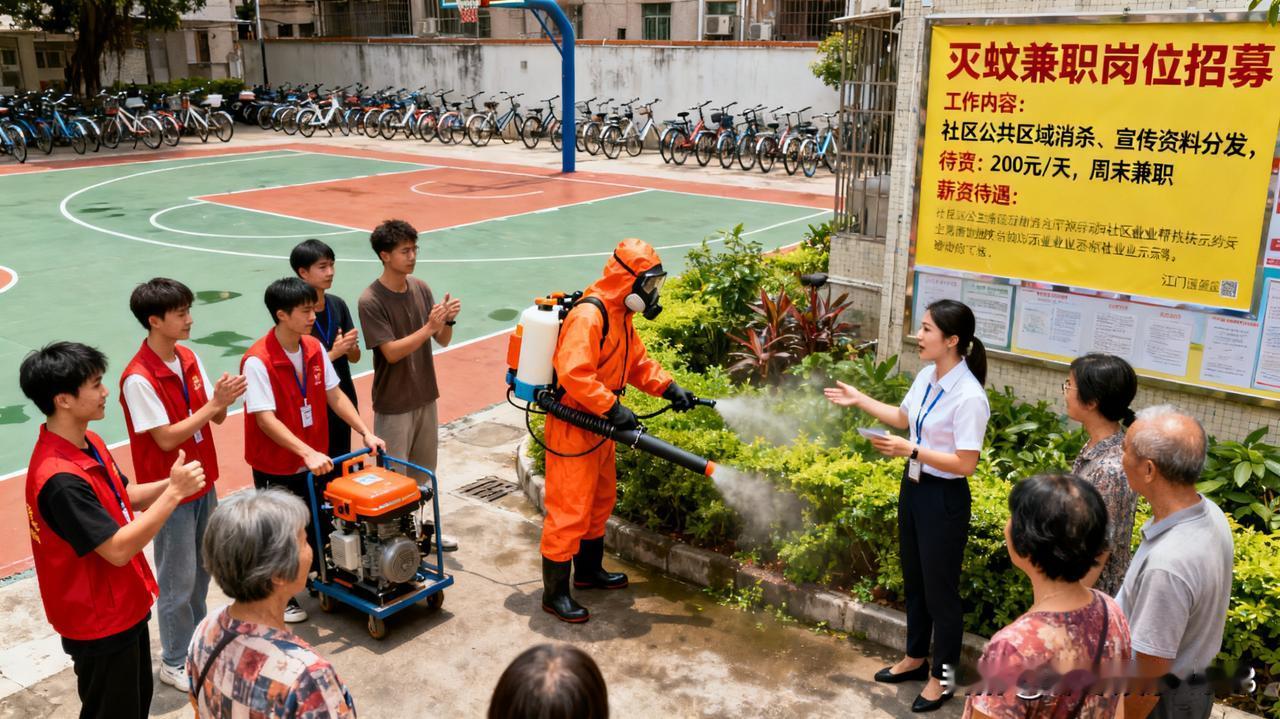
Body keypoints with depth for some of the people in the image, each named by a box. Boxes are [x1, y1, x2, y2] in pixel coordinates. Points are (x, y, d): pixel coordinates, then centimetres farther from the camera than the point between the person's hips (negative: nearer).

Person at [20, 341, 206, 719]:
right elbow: (118, 549, -29)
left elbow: (124, 497, 10)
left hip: (124, 605, 9)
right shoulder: (60, 478, -31)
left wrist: (169, 484, -8)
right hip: (99, 620, -9)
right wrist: (174, 492, -28)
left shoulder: (89, 443, -1)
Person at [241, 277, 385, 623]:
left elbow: (334, 395, 4)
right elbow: (265, 419, -27)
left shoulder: (315, 349, -3)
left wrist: (366, 432, -3)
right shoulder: (257, 361, -24)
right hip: (276, 467, -6)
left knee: (319, 524, 20)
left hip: (315, 460, 6)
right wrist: (308, 452, -33)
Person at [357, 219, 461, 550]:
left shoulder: (421, 288, 0)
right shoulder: (370, 301, -18)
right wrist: (429, 327, -29)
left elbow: (443, 340, 1)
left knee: (424, 471, 19)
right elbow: (392, 352, -22)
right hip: (394, 404, -6)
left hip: (425, 396, 6)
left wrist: (448, 320, -20)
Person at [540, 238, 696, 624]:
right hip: (572, 428, -11)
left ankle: (588, 571, 39)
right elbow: (573, 374, -33)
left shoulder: (619, 314, 10)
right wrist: (612, 408, -31)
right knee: (569, 511, -3)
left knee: (601, 501, 22)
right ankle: (555, 593, 8)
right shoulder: (588, 315, -24)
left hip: (598, 426, 11)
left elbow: (637, 362, 18)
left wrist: (669, 388, 5)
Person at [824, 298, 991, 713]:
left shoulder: (968, 396, -25)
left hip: (944, 498, -8)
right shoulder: (927, 376, -2)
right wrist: (859, 400, 12)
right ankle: (915, 659, 43)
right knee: (913, 579, 23)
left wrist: (910, 450, -27)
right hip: (913, 487, 8)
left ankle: (941, 678, 29)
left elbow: (965, 464, -25)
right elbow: (904, 417, 16)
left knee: (940, 588, 9)